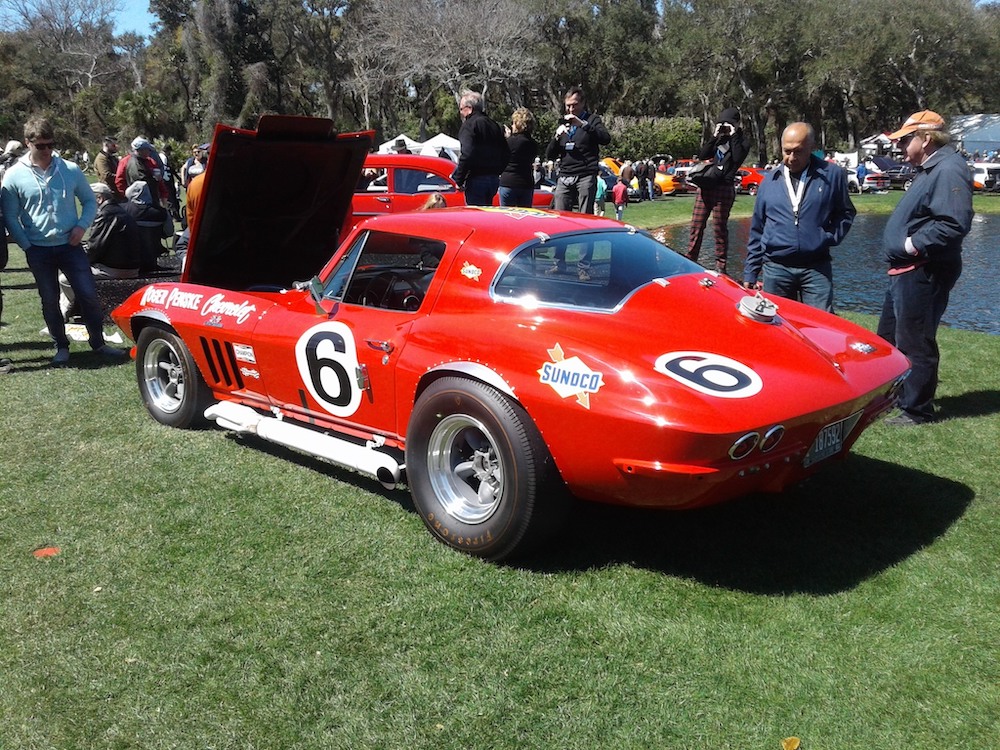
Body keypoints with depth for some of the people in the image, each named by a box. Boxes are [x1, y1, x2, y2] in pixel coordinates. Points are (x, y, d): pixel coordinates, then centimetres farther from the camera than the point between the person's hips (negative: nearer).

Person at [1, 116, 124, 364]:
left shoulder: (71, 170, -1)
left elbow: (89, 200, 9)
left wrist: (82, 225, -6)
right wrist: (27, 245, -5)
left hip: (70, 245, 0)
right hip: (38, 250, 0)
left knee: (88, 294, -2)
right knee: (50, 301, 9)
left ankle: (98, 342, 13)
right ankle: (61, 346, 22)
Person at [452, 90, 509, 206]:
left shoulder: (469, 125, -9)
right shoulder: (494, 125, 16)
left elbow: (467, 154, -21)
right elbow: (506, 154, 18)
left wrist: (459, 180, -15)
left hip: (477, 179, -8)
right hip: (494, 179, 8)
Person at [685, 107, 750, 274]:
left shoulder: (742, 140, 4)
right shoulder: (718, 138, 18)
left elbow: (738, 157, -15)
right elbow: (702, 156, 7)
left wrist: (733, 136, -9)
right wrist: (714, 137, -1)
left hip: (724, 188, -5)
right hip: (706, 186, 5)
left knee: (720, 227, -2)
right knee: (696, 225, 3)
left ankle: (720, 265, 5)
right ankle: (690, 259, 10)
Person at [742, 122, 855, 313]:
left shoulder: (832, 175, 3)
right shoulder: (770, 181, 9)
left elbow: (846, 212, 13)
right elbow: (757, 230, 13)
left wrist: (830, 238, -5)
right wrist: (750, 274, 11)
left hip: (817, 269, -1)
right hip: (775, 269, 2)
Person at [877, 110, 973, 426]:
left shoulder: (949, 170, -17)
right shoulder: (929, 169, 17)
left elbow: (955, 223, -29)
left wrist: (913, 244, -22)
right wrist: (907, 246, 9)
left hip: (924, 274, -11)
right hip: (906, 272, 11)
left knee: (914, 343, -2)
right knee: (889, 338, 20)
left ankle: (916, 410, 10)